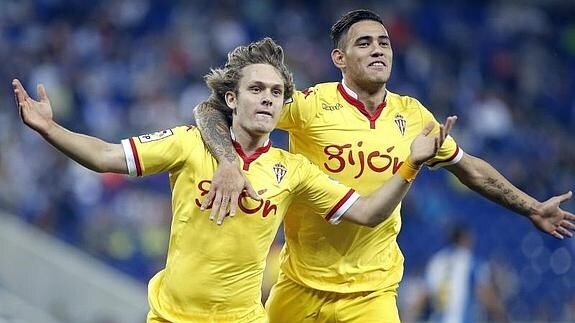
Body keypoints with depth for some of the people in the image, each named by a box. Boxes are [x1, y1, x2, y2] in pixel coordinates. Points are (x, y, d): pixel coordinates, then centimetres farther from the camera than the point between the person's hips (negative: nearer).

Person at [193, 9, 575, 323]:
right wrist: (228, 163, -34)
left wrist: (533, 209, 21)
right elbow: (212, 109, -15)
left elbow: (469, 167, 18)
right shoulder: (311, 105, -12)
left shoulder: (411, 115, 1)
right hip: (300, 286, -2)